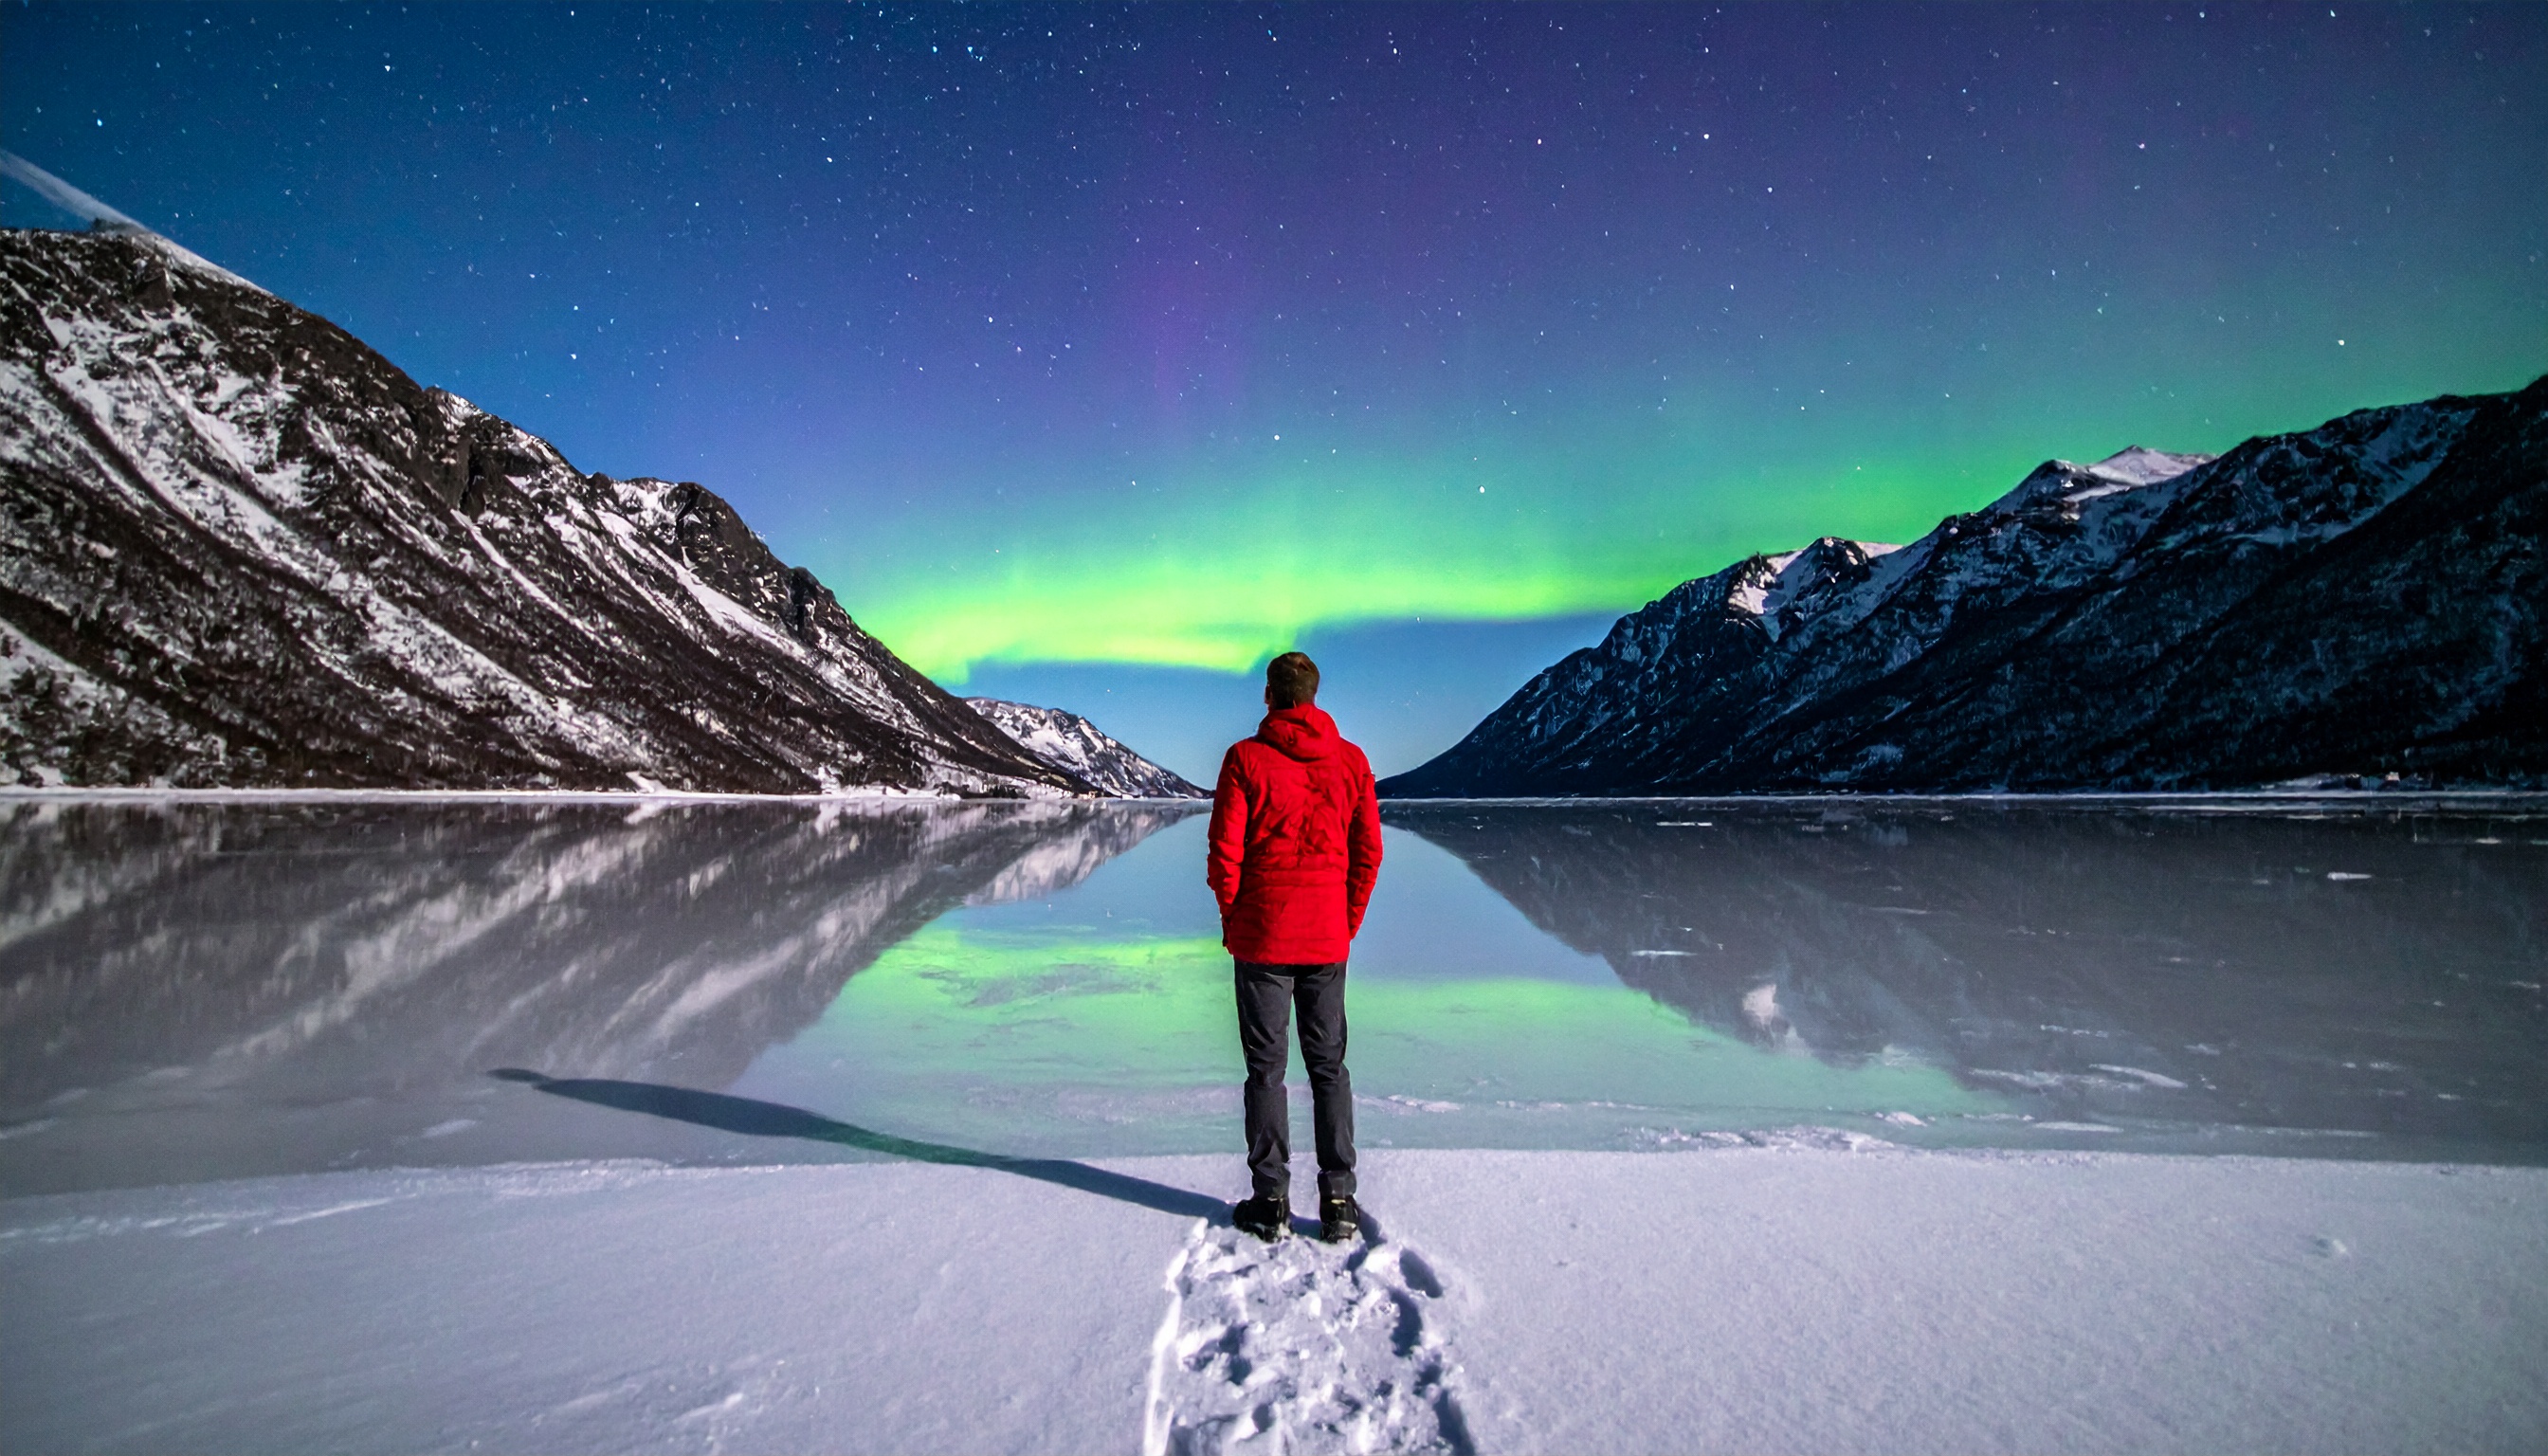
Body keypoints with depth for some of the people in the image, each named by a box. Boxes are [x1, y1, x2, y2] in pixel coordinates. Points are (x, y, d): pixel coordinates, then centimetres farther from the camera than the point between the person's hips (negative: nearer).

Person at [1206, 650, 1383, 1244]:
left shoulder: (1245, 758, -7)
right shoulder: (1351, 760, 2)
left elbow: (1224, 851, -9)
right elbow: (1368, 853, 3)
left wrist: (1232, 919, 5)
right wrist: (1348, 922, 12)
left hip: (1262, 936, -2)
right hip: (1328, 939, 3)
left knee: (1266, 1067, 7)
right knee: (1329, 1066, 11)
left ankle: (1271, 1202, 12)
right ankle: (1338, 1203, 14)